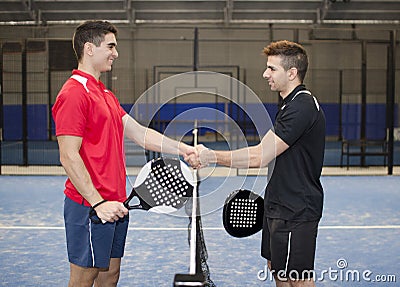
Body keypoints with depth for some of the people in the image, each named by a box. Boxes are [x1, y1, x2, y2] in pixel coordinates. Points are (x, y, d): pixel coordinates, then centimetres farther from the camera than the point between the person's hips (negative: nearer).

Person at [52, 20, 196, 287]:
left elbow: (140, 133, 16)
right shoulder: (74, 94, -15)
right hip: (90, 206, -10)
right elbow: (69, 157, -20)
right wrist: (98, 202, -23)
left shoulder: (106, 95, 17)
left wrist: (183, 148, 8)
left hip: (114, 205, 10)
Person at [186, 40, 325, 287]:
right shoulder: (292, 104, 14)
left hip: (296, 211, -11)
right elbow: (265, 151, 17)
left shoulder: (302, 107, -21)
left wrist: (212, 157, -16)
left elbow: (260, 157, -24)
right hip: (280, 206, 11)